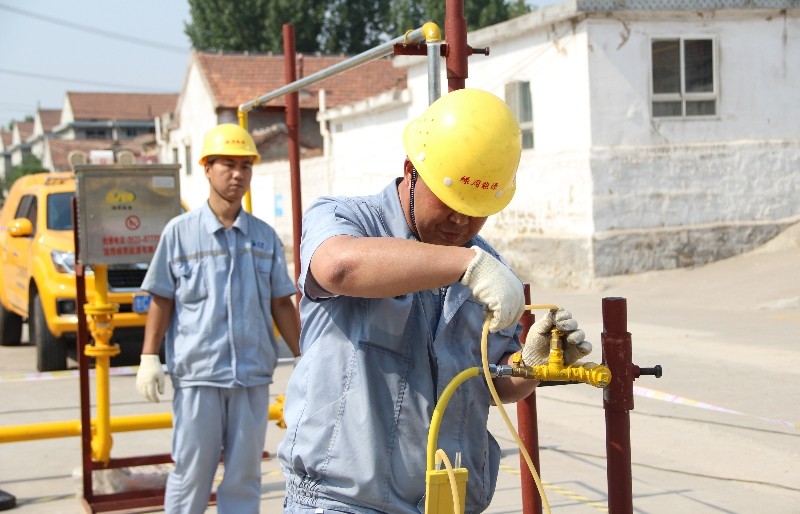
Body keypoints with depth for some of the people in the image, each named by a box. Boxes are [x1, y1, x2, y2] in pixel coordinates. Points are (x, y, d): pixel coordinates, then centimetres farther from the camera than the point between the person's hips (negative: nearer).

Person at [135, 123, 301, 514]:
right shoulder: (179, 232, 2)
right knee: (191, 474, 3)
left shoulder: (265, 236, 8)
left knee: (244, 476, 8)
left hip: (253, 374, 2)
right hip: (197, 372, -2)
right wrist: (149, 357, -3)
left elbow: (281, 304, 12)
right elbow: (162, 301, 4)